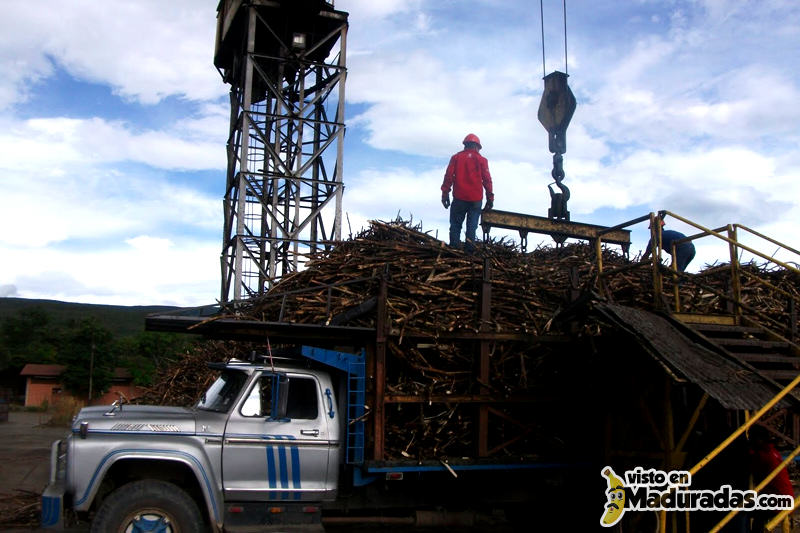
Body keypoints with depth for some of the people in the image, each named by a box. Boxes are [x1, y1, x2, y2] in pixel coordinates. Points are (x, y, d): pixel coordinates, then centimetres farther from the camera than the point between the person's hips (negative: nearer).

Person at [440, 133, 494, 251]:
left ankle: (454, 245, -2)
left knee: (455, 224, 7)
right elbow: (487, 180, 2)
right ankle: (469, 248, -5)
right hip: (476, 199, 0)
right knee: (472, 225, 3)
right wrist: (490, 198, 6)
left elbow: (448, 176, 2)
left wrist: (445, 194, 5)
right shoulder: (481, 160, 5)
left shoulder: (456, 157, 8)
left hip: (459, 198, 0)